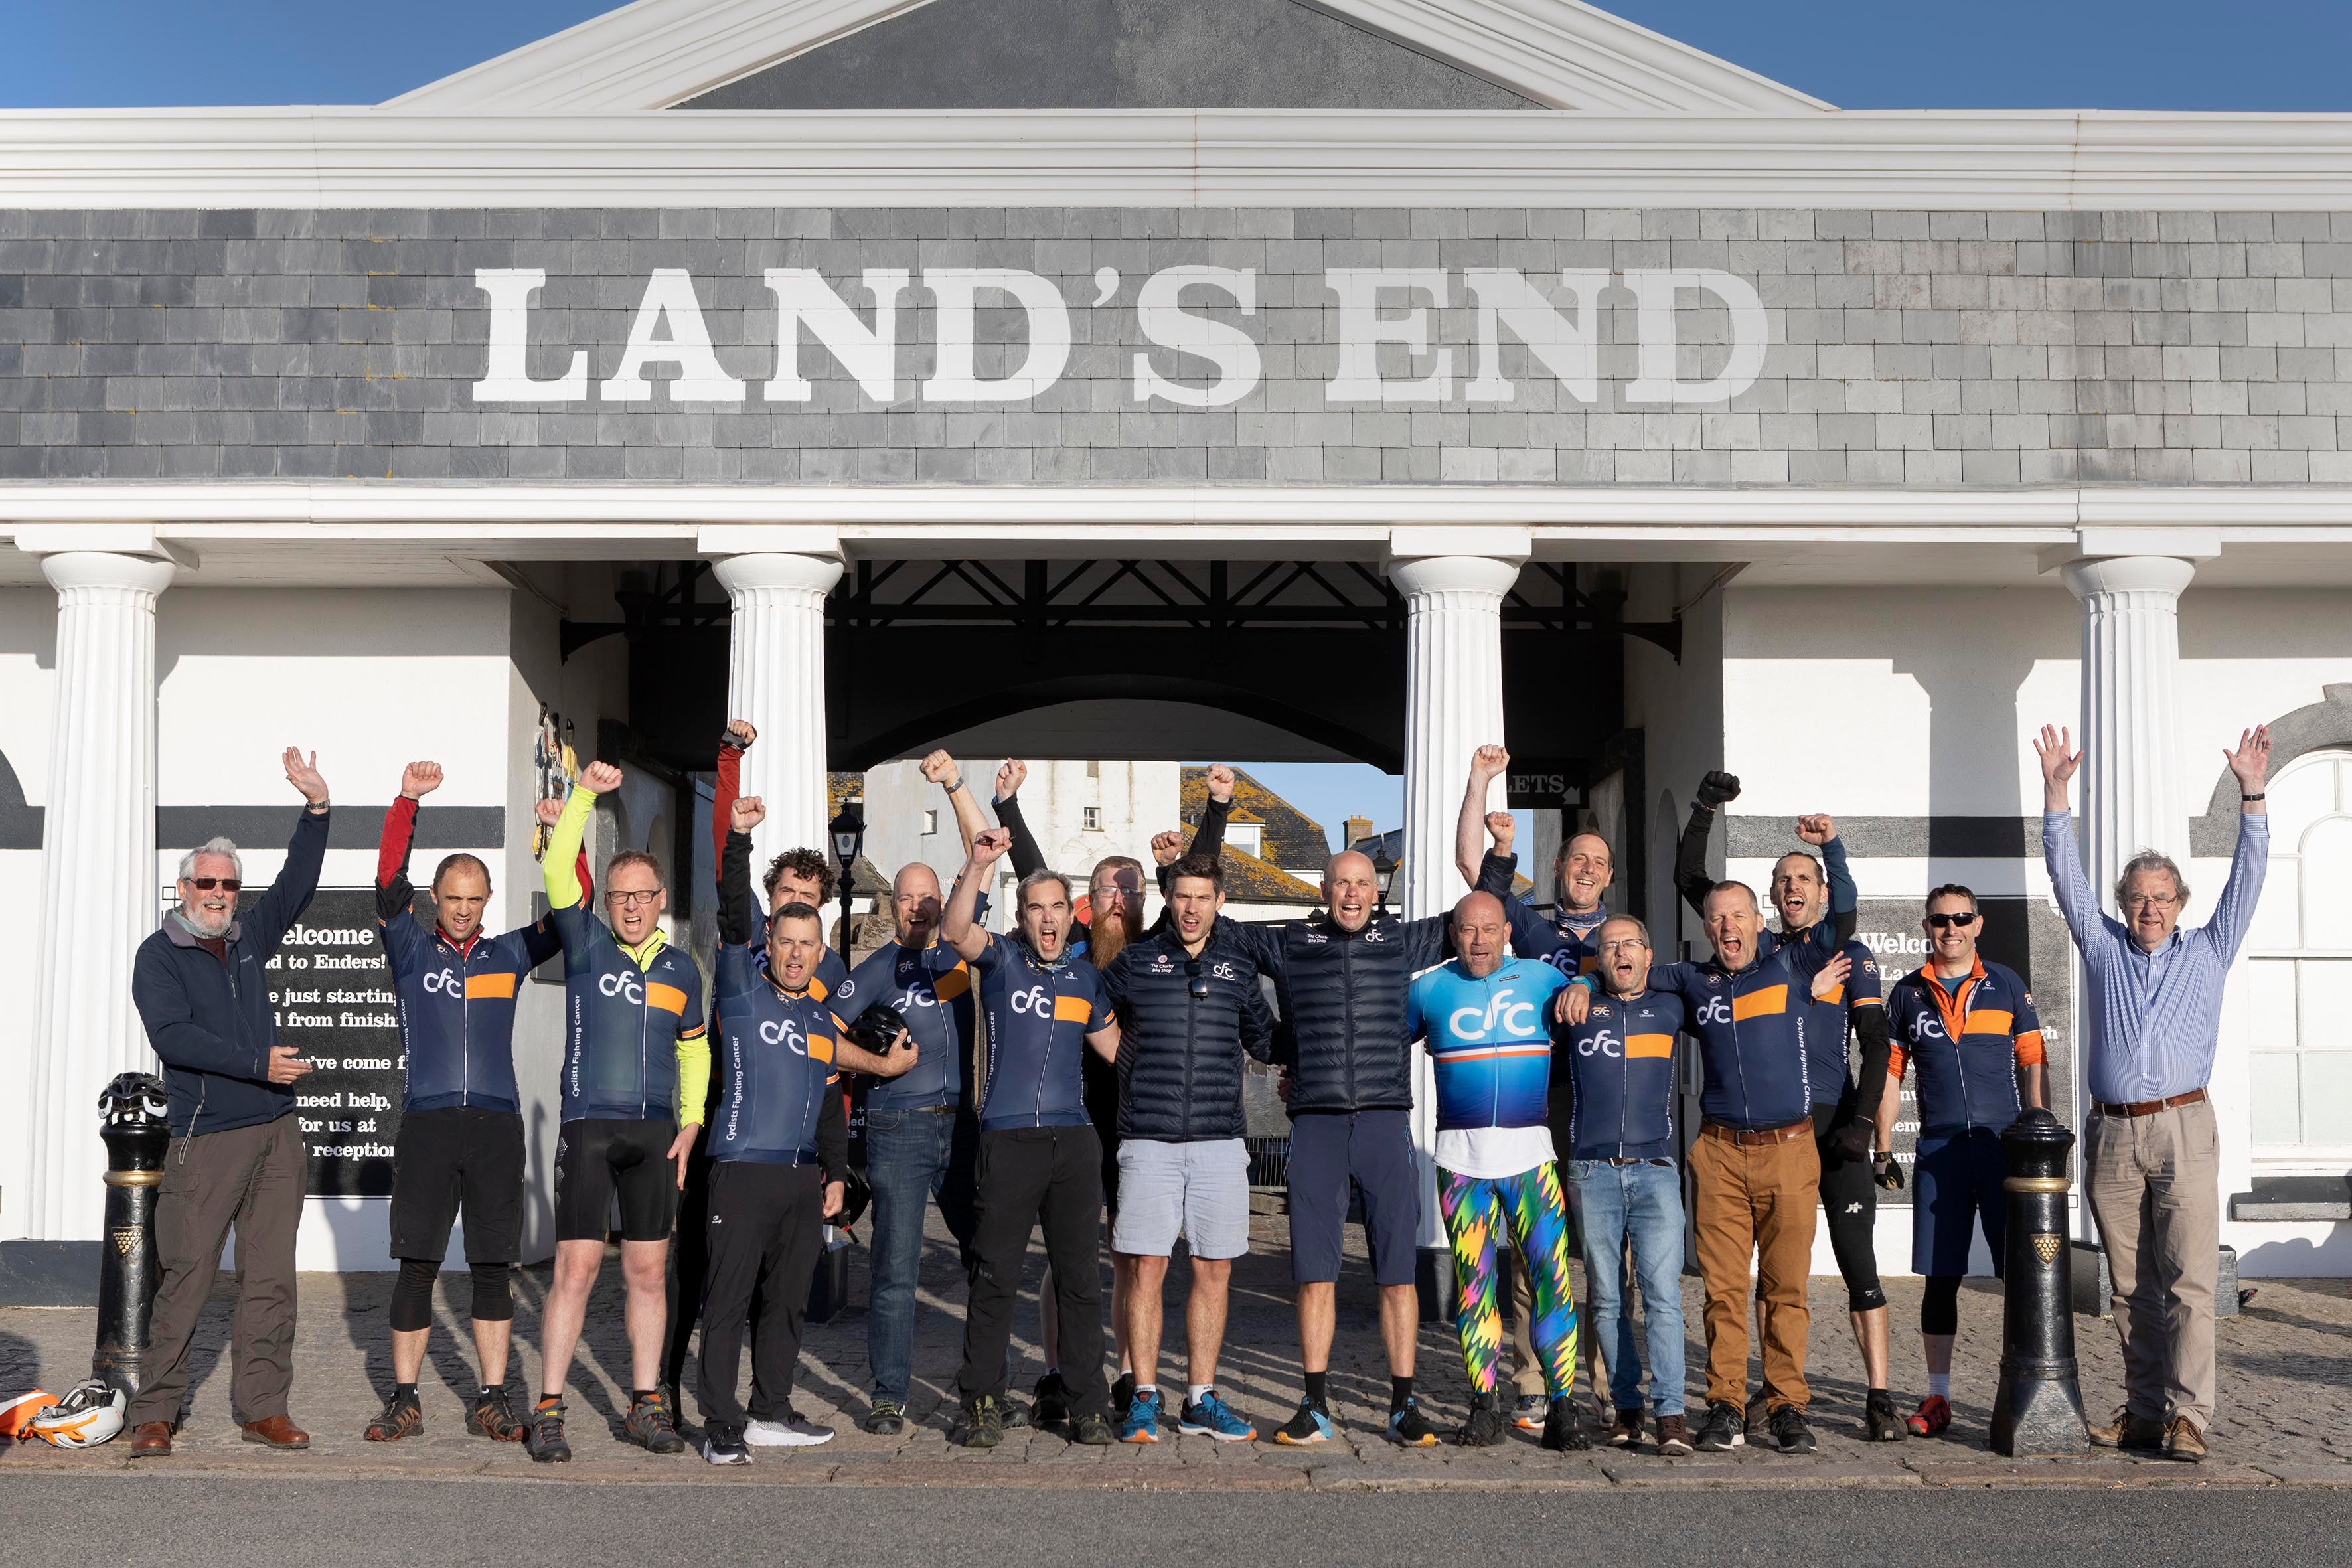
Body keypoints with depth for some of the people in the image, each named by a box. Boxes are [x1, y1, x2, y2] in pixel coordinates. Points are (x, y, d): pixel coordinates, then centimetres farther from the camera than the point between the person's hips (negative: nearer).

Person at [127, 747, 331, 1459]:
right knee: (187, 1278, -6)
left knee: (271, 1278, 5)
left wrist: (316, 804, 6)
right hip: (206, 1139, -5)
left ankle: (263, 1407, 10)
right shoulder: (158, 955, 1)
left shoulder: (248, 939, 16)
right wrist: (257, 1063, -16)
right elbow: (172, 1035, -12)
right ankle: (154, 1413, 4)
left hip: (278, 1132, 5)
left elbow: (296, 885, 16)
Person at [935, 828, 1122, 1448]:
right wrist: (978, 865, -27)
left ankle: (1088, 1406, 12)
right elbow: (955, 932, -16)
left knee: (1081, 1276, 5)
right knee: (995, 1276, 0)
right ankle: (980, 1404, 9)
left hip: (1073, 1139, 3)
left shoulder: (1085, 977, 16)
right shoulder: (1001, 958, 5)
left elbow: (1114, 1045, 27)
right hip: (1008, 1137, -3)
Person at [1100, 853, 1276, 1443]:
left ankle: (1201, 1400, 15)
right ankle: (1144, 1400, 7)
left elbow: (1263, 1039, 25)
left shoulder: (1238, 968, 10)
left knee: (1214, 1272, 4)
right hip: (1149, 1143, -2)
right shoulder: (1134, 964, 4)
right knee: (1147, 1268, -3)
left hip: (1220, 1141, 2)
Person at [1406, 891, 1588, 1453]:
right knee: (1474, 1282, 2)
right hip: (1459, 1157, 0)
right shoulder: (1429, 990, 7)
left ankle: (1562, 1410, -3)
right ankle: (1484, 1407, 11)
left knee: (1552, 1276, -9)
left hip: (1530, 1154, 0)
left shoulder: (1542, 979, 6)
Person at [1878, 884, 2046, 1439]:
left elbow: (2033, 1064, 6)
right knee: (1940, 1276, 3)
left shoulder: (2005, 984, 7)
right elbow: (1890, 1072, 12)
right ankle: (1938, 1396, 10)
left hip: (2003, 1143, -1)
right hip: (1938, 1149, 1)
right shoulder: (1908, 992, 9)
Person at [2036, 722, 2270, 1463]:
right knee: (2130, 1288, 5)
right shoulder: (2103, 947, 14)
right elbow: (2067, 876, 11)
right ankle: (2143, 1411, 11)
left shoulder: (2207, 952, 13)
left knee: (2188, 1282, -8)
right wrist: (2055, 792, 4)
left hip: (2184, 1131, -2)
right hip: (2111, 1136, 2)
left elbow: (2246, 877, 7)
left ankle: (2186, 1415, -7)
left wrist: (2252, 796, -1)